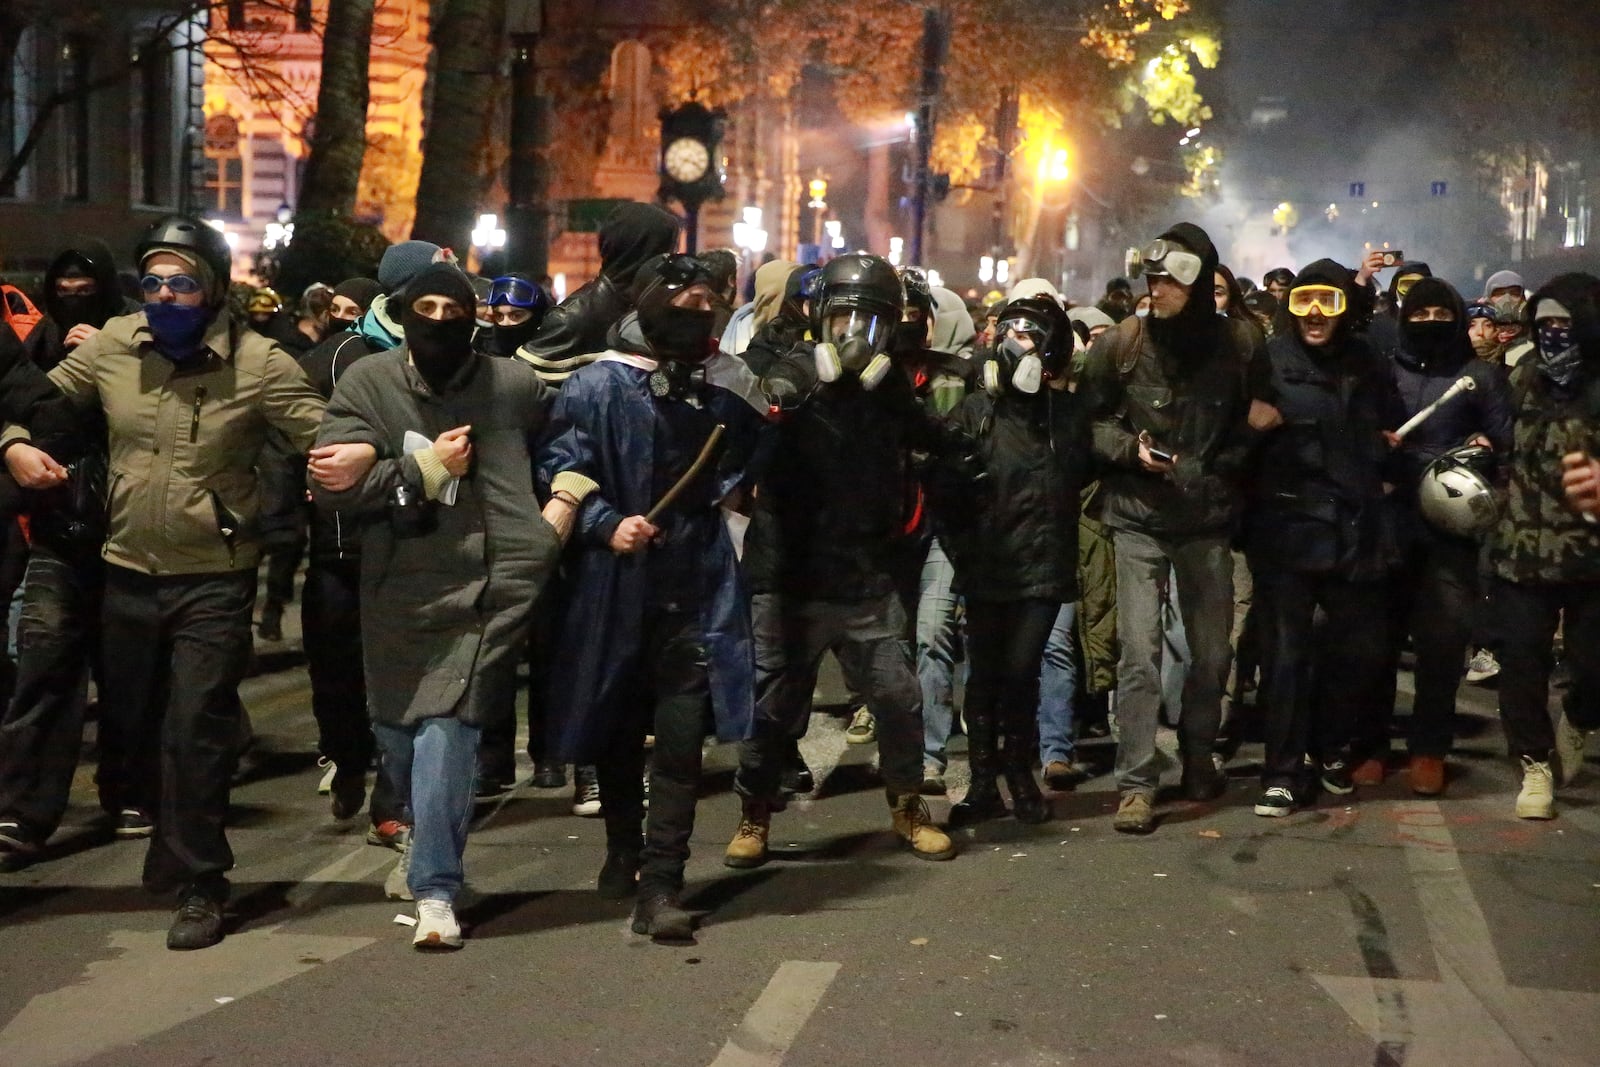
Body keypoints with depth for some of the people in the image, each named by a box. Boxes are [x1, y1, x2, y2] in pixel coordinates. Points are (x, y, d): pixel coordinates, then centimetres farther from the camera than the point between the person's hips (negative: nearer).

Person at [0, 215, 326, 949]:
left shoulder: (258, 363, -12)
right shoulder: (111, 346, -1)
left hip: (215, 578, -4)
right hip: (127, 570, 5)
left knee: (197, 733, -4)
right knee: (132, 721, 19)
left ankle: (197, 886, 11)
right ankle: (176, 849, 42)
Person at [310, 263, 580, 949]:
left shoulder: (512, 385, 0)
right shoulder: (367, 382, 2)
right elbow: (330, 487, -7)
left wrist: (567, 496, -1)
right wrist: (422, 470, -11)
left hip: (482, 590, -3)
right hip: (396, 590, 3)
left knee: (446, 728, -16)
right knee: (395, 729, 15)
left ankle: (435, 888, -9)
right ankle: (427, 840, 45)